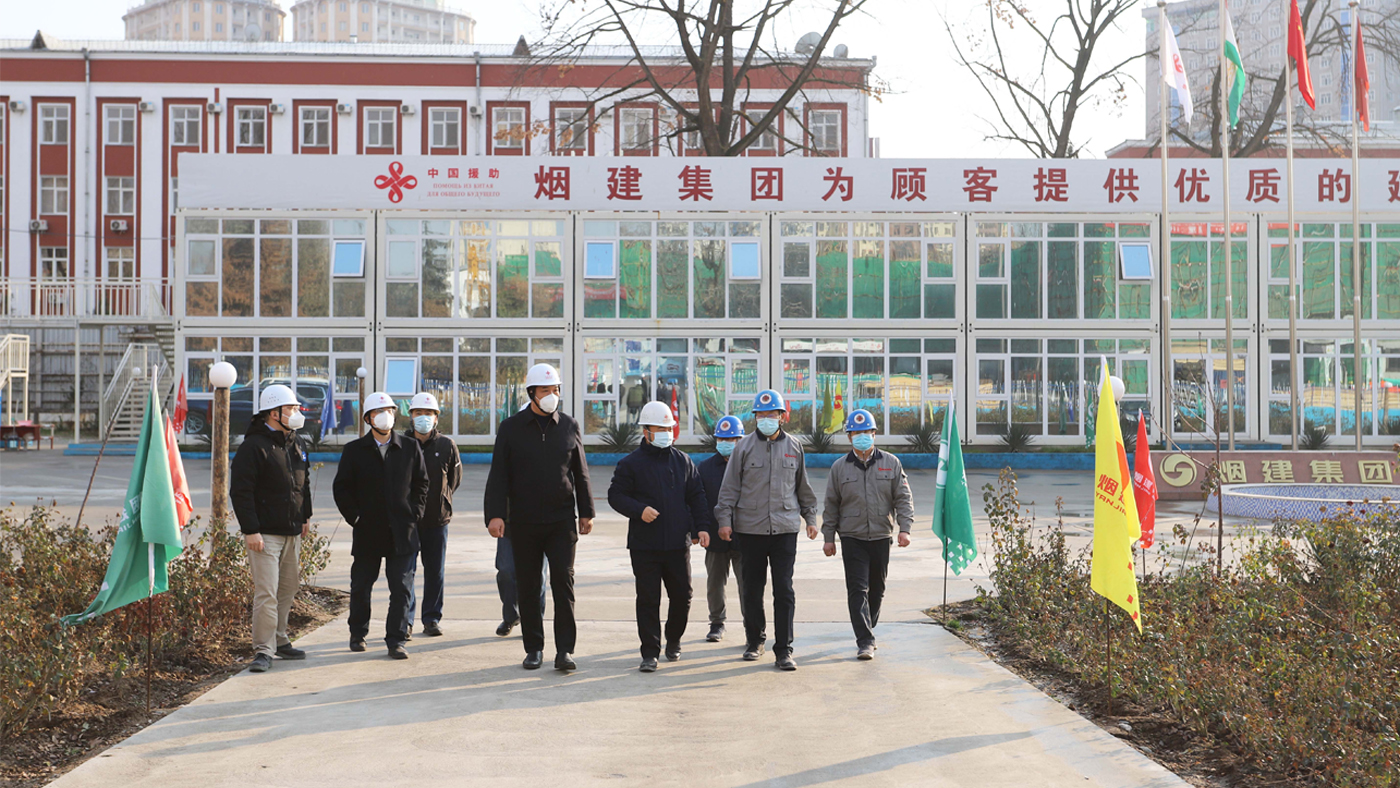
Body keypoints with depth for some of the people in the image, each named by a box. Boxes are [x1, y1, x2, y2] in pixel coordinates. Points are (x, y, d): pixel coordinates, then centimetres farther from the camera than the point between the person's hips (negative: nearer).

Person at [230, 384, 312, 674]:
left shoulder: (296, 444, 13)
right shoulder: (254, 447, -12)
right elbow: (240, 491, -15)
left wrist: (305, 517, 22)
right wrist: (250, 530, -18)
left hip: (292, 532, 8)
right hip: (265, 533, -8)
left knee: (288, 587, 14)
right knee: (266, 593, -10)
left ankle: (280, 641, 26)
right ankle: (264, 650, -4)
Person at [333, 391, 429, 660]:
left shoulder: (410, 448, 6)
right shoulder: (355, 450, 3)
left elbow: (422, 483, 11)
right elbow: (341, 487, 5)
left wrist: (415, 514, 1)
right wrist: (354, 517, -4)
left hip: (402, 532, 0)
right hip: (367, 532, 0)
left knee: (401, 588, -2)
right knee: (361, 587, 10)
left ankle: (396, 640, 4)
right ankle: (358, 634, 27)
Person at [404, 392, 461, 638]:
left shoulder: (446, 445, 3)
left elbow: (455, 478, 14)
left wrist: (441, 498, 8)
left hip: (438, 518, 1)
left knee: (435, 572, 8)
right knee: (406, 570, -7)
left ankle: (432, 618, 18)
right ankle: (405, 620, -1)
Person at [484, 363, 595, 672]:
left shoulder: (569, 427, 7)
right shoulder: (510, 428, 3)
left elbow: (581, 473, 12)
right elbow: (498, 475, 0)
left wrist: (586, 513, 9)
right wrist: (495, 514, -10)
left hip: (562, 521, 0)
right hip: (523, 522, 0)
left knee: (563, 583, -6)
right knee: (527, 586, 5)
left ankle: (564, 651, -6)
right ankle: (534, 649, 15)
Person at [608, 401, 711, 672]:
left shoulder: (683, 461, 11)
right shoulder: (631, 464, 0)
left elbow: (696, 496, 14)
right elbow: (616, 495, -1)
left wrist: (701, 526, 3)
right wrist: (638, 510, -17)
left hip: (678, 543, 3)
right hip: (644, 547, -3)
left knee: (682, 596, 9)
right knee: (648, 600, -2)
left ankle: (673, 640, 32)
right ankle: (650, 652, 4)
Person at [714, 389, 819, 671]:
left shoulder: (794, 447, 8)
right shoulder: (745, 446, 2)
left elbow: (803, 487, 18)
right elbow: (730, 487, 3)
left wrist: (810, 518, 19)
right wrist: (724, 519, -3)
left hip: (785, 529, 0)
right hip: (750, 529, 0)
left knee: (784, 590, -4)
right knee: (752, 589, 9)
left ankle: (783, 651, 0)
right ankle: (754, 641, 26)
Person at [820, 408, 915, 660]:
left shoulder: (891, 463, 6)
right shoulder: (840, 467, 5)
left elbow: (903, 498, 4)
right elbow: (831, 505, 9)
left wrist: (904, 528, -8)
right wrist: (829, 537, 4)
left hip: (881, 537, 2)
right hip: (852, 538, -1)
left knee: (877, 589, 12)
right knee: (857, 590, -9)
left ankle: (868, 627, 32)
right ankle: (865, 642, -10)